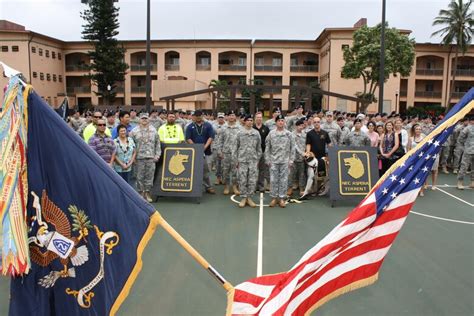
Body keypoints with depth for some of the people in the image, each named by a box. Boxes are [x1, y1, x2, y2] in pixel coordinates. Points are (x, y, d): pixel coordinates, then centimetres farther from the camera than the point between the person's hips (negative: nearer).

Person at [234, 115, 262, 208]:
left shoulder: (256, 133, 6)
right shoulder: (240, 133, 3)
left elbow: (259, 147, 11)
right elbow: (236, 147, 6)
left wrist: (258, 159, 7)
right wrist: (236, 160, 2)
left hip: (253, 160, 1)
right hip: (242, 160, -1)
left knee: (252, 180, 1)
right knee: (242, 180, 0)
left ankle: (249, 197, 13)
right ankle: (243, 198, 11)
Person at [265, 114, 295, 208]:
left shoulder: (289, 134, 2)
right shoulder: (271, 133, 2)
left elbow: (292, 148, 4)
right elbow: (267, 148, 4)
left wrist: (291, 160, -2)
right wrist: (267, 160, 0)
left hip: (285, 161, 0)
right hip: (273, 161, 0)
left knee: (283, 180, 4)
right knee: (273, 180, 3)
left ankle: (282, 198, 12)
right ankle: (274, 197, 13)